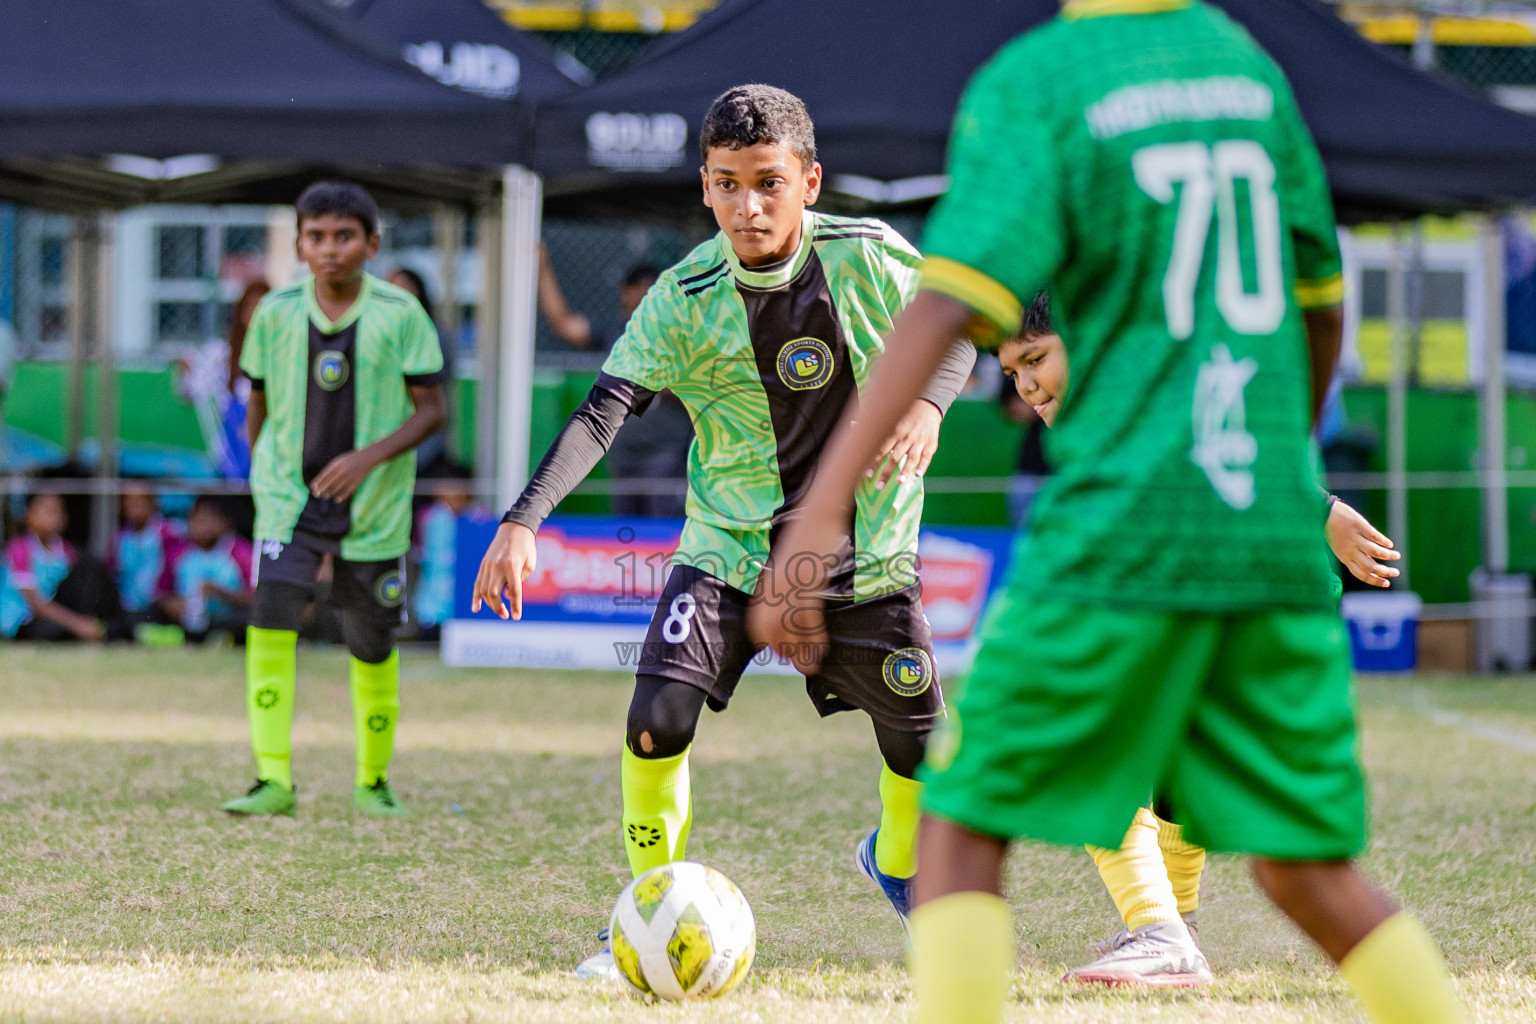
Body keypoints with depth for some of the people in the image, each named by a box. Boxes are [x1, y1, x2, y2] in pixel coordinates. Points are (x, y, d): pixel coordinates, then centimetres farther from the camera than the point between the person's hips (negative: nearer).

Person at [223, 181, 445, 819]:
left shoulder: (400, 315, -7)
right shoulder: (277, 313, -1)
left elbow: (430, 410, -7)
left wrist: (371, 456, -21)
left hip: (373, 508, 0)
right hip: (290, 498, 1)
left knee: (372, 648, 7)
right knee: (271, 613, -21)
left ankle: (373, 782, 30)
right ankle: (273, 781, -21)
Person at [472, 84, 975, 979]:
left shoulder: (869, 259, -14)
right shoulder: (686, 298, -15)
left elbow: (952, 331, 2)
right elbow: (605, 410, -22)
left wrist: (928, 405, -21)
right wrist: (523, 520, -35)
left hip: (865, 555, 1)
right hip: (729, 545, -1)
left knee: (921, 747, 9)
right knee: (658, 713, -19)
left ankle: (897, 862, 45)